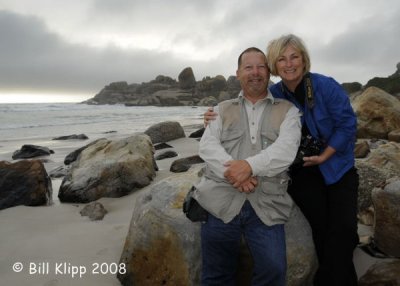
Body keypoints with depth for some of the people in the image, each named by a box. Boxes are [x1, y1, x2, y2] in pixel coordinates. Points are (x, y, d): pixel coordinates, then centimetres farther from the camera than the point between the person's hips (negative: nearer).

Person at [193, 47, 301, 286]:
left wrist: (250, 165, -22)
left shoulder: (288, 110, 11)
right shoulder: (223, 109, 16)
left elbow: (286, 149, -6)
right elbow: (207, 145, 0)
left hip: (266, 205, -1)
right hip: (221, 201, 2)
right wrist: (233, 172, -17)